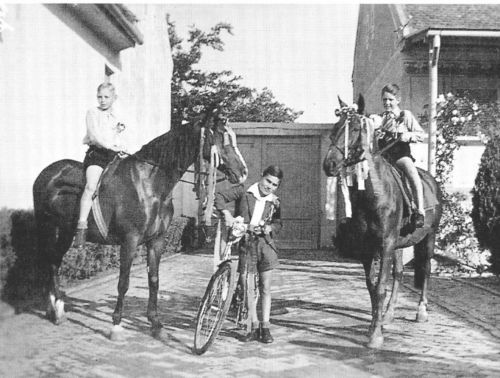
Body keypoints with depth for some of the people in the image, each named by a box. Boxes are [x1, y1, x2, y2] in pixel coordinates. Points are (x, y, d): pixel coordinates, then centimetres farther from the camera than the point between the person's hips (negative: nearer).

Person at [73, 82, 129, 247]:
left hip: (115, 155, 6)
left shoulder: (117, 118, 25)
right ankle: (81, 228, -30)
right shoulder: (93, 113, 8)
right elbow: (94, 135, -8)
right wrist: (112, 146, -17)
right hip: (97, 153, -5)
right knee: (90, 187, -26)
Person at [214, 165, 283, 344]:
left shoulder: (274, 202, 7)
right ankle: (254, 327, 15)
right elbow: (219, 196, -3)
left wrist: (269, 228, -15)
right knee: (247, 288, 2)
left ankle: (265, 328, 13)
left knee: (265, 288, 3)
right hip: (246, 244, -1)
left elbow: (278, 223, 7)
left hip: (265, 243, 1)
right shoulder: (243, 191, 0)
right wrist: (226, 214, -18)